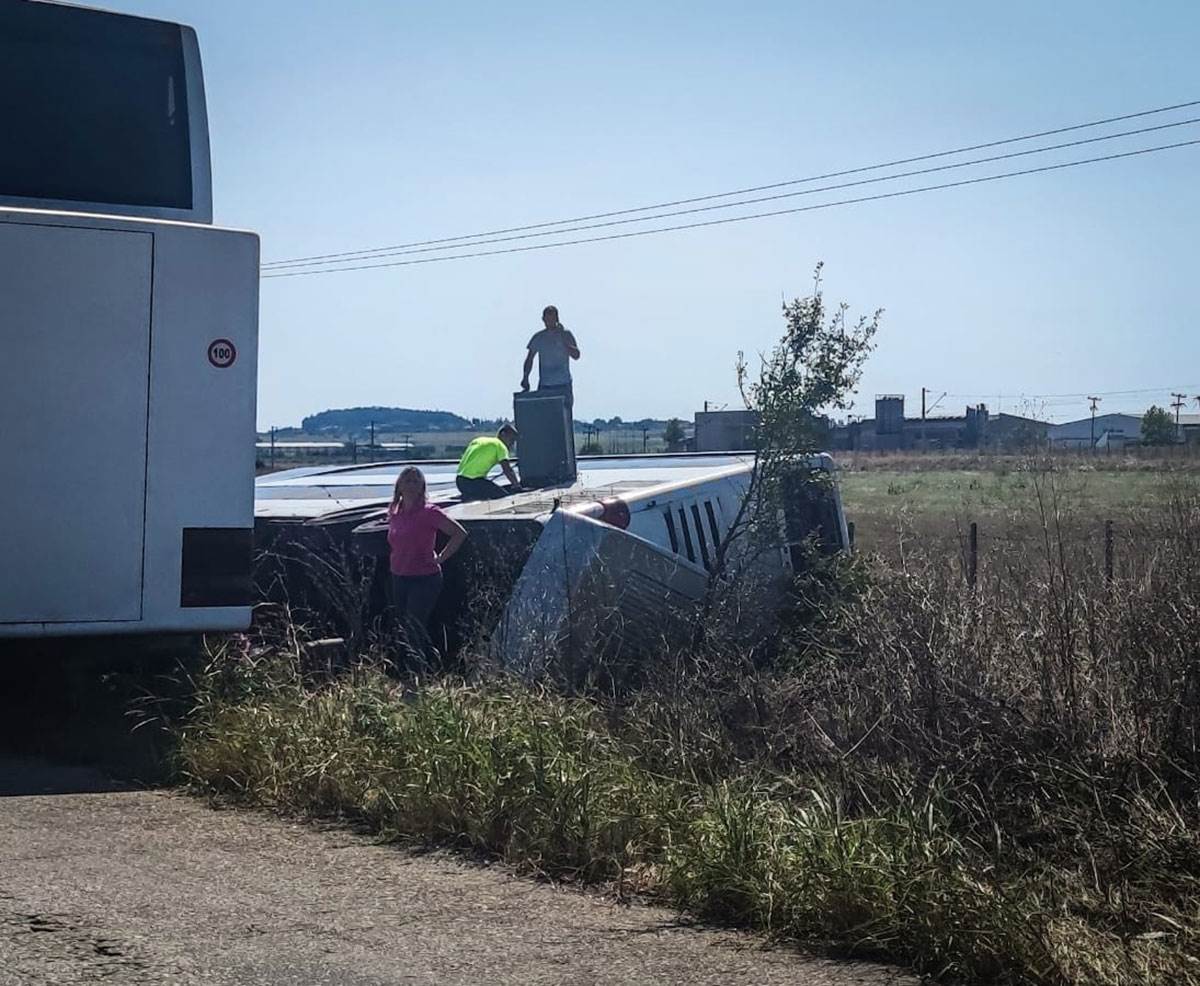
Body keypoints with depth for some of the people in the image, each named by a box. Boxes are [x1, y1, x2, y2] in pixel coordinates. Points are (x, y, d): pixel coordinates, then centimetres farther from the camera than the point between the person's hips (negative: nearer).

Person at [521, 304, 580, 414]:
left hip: (563, 385, -1)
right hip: (544, 386, 1)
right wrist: (525, 377, 0)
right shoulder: (539, 337, 7)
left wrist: (562, 337, -15)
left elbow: (576, 355, -8)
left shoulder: (566, 335, 2)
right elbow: (529, 359, 12)